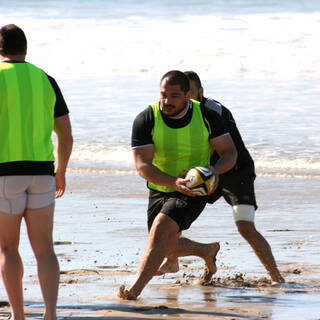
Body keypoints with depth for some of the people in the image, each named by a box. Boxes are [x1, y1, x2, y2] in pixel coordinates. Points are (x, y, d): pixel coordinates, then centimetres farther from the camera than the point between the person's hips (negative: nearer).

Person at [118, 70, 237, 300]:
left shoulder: (206, 117, -12)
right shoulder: (146, 120, -14)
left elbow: (230, 152, -5)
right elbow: (142, 165, -19)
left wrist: (215, 171, -29)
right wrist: (174, 182, -37)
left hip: (194, 192, -4)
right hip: (160, 189, 4)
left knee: (160, 229, -26)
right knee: (167, 248, 15)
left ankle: (135, 289, -34)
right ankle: (208, 250, 49)